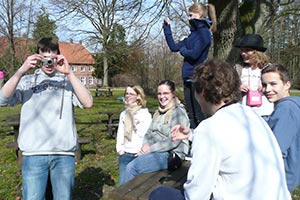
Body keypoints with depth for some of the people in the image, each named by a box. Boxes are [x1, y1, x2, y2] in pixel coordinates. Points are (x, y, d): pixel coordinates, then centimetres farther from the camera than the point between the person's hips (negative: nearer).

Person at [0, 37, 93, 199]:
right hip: (33, 154, 0)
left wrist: (69, 73, -13)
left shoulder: (67, 81, 10)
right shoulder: (27, 81, 11)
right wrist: (22, 71, -14)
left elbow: (88, 103, -6)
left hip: (64, 153, 0)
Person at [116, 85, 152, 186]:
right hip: (125, 154, 4)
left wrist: (138, 124, -18)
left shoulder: (145, 114, -4)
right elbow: (120, 133, 13)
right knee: (123, 184, 6)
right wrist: (119, 149, 4)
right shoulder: (123, 114, 12)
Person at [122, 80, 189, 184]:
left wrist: (151, 148, -14)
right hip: (154, 152, 7)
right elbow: (149, 132, 17)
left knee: (131, 168, -19)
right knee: (129, 167, -14)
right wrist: (145, 146, -3)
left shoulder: (178, 112, -9)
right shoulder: (158, 112, 16)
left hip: (170, 155, -7)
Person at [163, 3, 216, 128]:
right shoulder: (193, 33, 17)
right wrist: (167, 28, 14)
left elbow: (194, 54, -20)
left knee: (199, 116, -4)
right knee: (191, 116, 12)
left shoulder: (203, 32, -8)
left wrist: (183, 50, 0)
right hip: (188, 78, 8)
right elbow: (173, 47, 16)